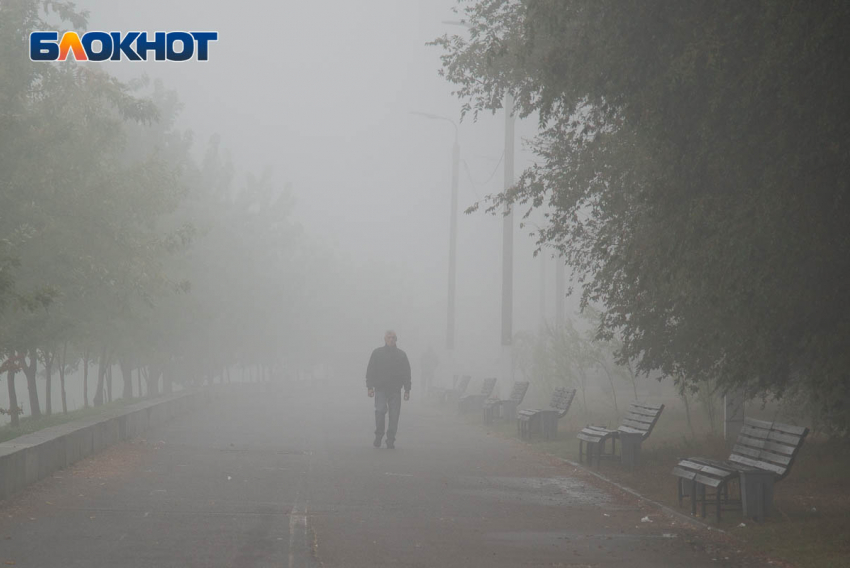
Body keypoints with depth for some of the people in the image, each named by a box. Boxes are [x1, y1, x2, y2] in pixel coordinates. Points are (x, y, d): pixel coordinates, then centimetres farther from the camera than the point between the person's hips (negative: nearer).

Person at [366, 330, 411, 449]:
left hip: (395, 390, 2)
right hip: (381, 389, -2)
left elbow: (406, 373, 13)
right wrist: (370, 387, -4)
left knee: (394, 415, -2)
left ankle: (390, 440, 4)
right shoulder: (377, 353, 8)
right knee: (380, 411, -16)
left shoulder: (401, 355, 12)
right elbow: (370, 371, 6)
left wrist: (407, 390, 7)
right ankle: (378, 436, 1)